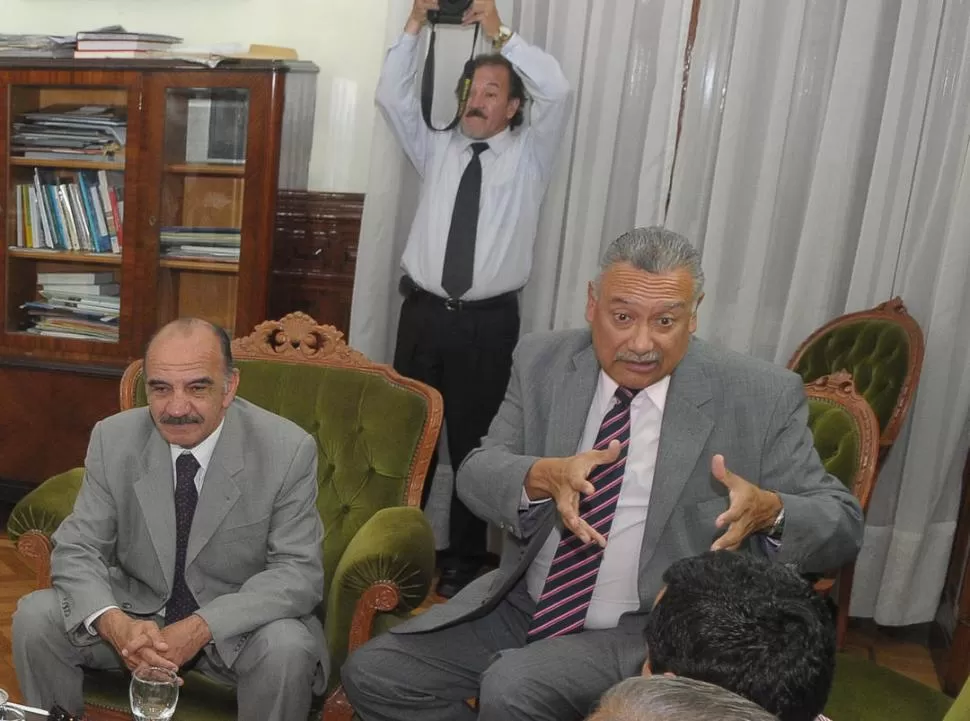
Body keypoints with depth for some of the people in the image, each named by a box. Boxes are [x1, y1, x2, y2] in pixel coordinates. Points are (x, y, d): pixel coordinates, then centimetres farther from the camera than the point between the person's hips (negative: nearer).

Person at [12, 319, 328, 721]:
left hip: (237, 623, -2)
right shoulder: (113, 439, -10)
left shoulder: (288, 450, -19)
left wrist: (202, 627, -32)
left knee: (288, 647, -31)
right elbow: (76, 550, -8)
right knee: (34, 617, -17)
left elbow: (299, 571, -18)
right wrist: (112, 622, -30)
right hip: (135, 611, 3)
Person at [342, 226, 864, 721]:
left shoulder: (761, 397, -9)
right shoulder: (543, 362, 0)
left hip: (652, 634, -4)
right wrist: (542, 476, -27)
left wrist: (769, 511, -29)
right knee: (373, 674, -6)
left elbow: (843, 524, -6)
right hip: (523, 606, 5)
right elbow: (476, 475, -4)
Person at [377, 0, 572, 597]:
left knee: (475, 440, 5)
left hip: (489, 322, -2)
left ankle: (465, 559, 20)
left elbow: (558, 92, -11)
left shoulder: (530, 156, 4)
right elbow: (393, 97, 4)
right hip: (424, 313, 3)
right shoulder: (437, 150, 13)